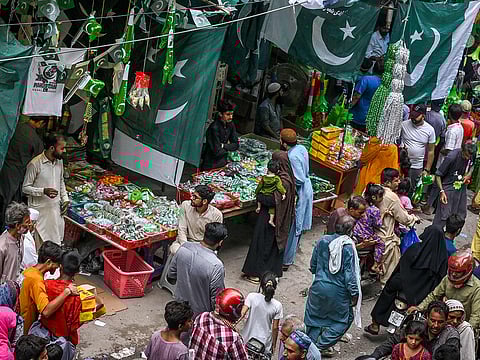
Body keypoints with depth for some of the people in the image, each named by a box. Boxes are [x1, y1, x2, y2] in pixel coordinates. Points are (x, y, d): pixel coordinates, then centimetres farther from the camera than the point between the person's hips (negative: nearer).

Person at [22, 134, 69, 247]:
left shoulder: (59, 161, 4)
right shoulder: (35, 164, -17)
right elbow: (25, 188, -11)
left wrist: (65, 199, 8)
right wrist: (43, 191, -25)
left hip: (56, 208, 6)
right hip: (40, 210, -6)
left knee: (57, 243, 9)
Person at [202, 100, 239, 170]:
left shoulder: (231, 125, 1)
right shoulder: (214, 128, -22)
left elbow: (236, 145, 4)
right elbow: (217, 152, -22)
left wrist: (223, 146, -12)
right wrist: (228, 149, -5)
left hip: (223, 162, 7)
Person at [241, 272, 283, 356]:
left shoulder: (252, 297, -15)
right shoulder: (277, 306, -13)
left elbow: (242, 314, -25)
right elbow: (275, 328, -6)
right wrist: (274, 344, 6)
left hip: (248, 340, 1)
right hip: (265, 344, -1)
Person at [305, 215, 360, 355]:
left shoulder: (322, 241, -5)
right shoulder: (348, 247, -18)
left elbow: (313, 265, 7)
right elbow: (350, 274, -16)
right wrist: (354, 293, -5)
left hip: (319, 287, 4)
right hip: (338, 291, -4)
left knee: (314, 316, 23)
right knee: (344, 318, 17)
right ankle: (322, 345, 14)